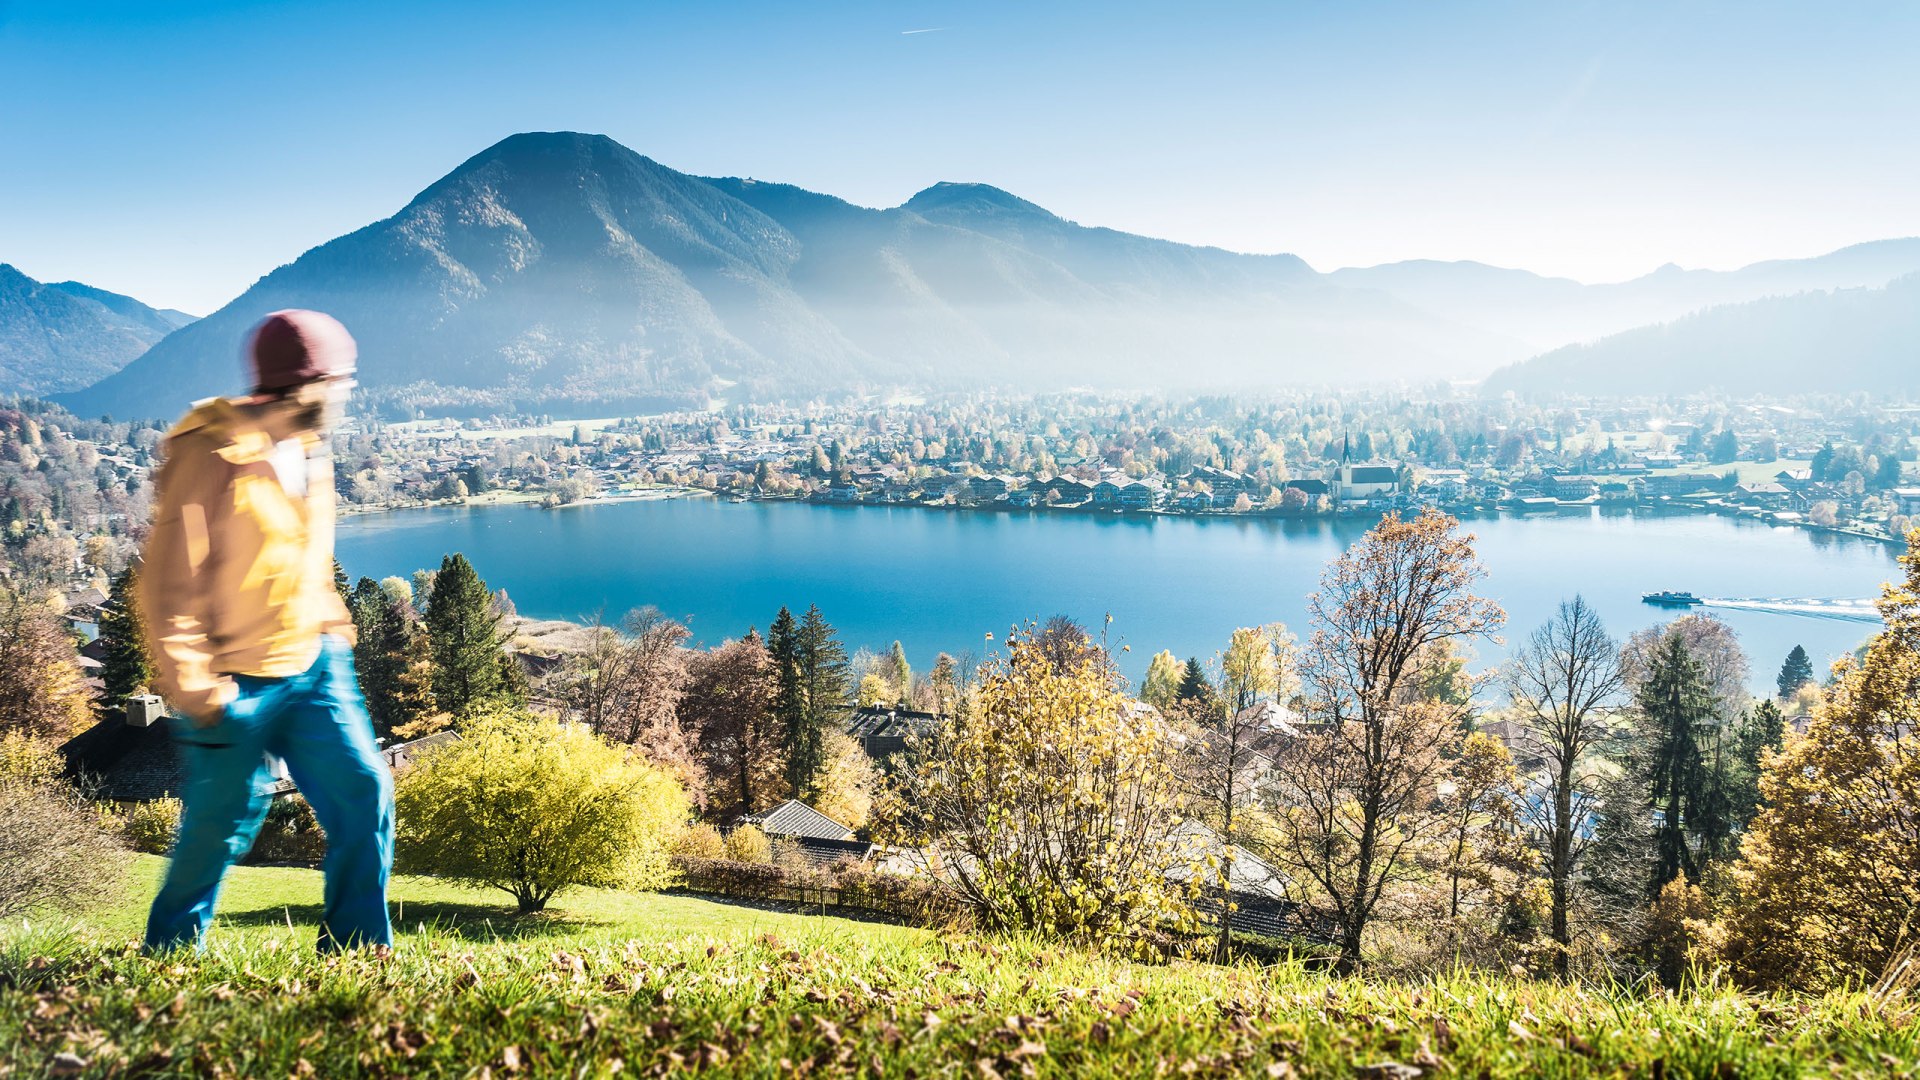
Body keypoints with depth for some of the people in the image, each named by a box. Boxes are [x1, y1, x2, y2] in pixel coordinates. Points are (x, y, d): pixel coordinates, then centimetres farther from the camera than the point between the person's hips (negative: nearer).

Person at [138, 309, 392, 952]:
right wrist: (194, 688, -18)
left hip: (311, 667, 7)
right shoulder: (213, 454, -16)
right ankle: (170, 956, 32)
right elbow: (169, 582, -16)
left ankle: (355, 949, 9)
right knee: (220, 826, 7)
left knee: (364, 791, -3)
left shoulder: (308, 452, 9)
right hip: (238, 684, -6)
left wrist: (333, 630, 15)